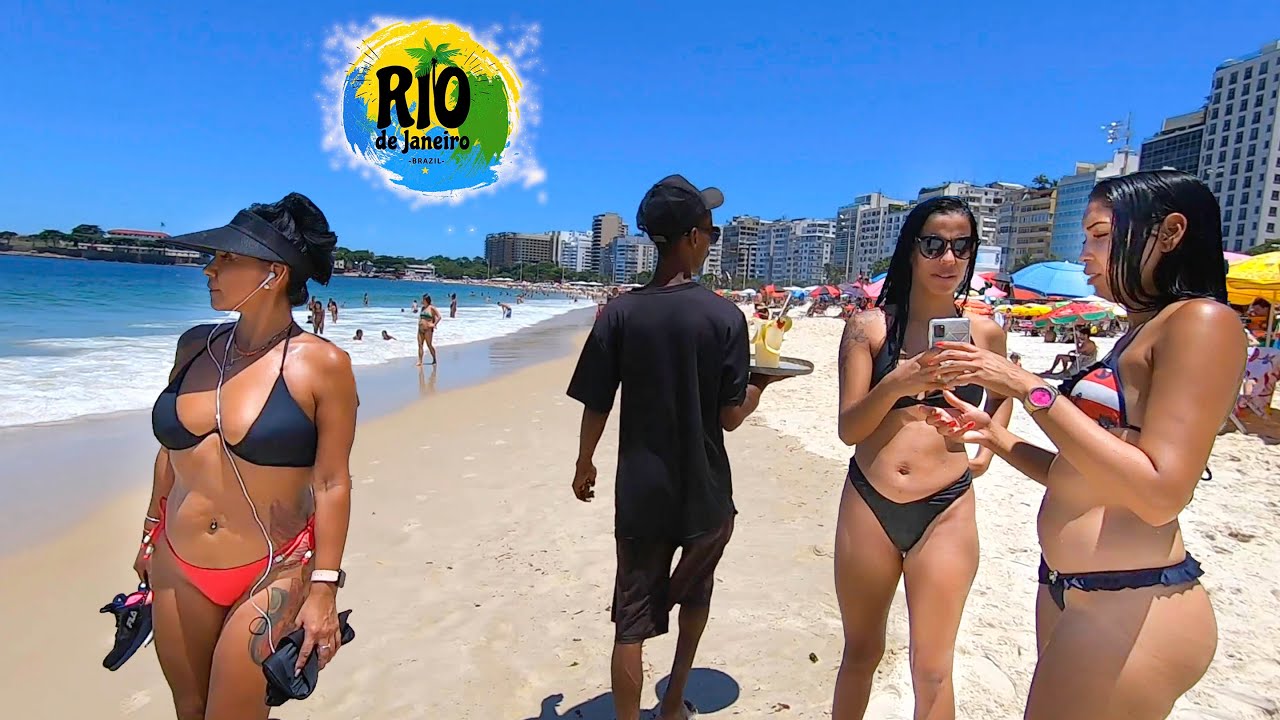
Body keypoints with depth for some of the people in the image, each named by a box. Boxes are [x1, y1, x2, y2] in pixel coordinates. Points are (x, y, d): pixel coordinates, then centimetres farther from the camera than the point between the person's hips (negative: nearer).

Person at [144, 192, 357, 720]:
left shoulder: (321, 364, -15)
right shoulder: (195, 345, 1)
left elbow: (332, 483, -13)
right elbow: (171, 447, 13)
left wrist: (323, 589, -12)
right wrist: (152, 533, 21)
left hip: (273, 575, -5)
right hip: (177, 567, 6)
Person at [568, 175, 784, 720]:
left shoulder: (620, 312, -7)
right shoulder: (725, 316, -12)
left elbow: (596, 405, -5)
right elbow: (730, 416, -10)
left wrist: (584, 463, 12)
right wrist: (761, 384, 10)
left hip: (641, 492, 0)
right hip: (704, 492, 0)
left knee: (632, 620, 10)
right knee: (694, 595, 26)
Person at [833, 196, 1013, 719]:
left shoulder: (984, 332, 2)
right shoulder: (870, 326, -4)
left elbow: (1003, 394, 24)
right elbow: (848, 429, -9)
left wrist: (987, 450, 9)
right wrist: (897, 383, -25)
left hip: (946, 510, 1)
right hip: (868, 505, 0)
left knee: (932, 668, 5)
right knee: (861, 651, 16)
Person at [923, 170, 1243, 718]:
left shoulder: (1202, 321, -12)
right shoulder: (1136, 335, 15)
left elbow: (1159, 493, -22)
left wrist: (1029, 388, -21)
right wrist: (996, 437, 6)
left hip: (1133, 609, -9)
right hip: (1068, 592, 9)